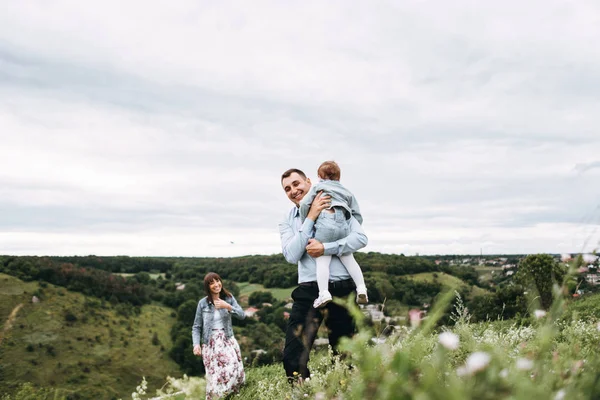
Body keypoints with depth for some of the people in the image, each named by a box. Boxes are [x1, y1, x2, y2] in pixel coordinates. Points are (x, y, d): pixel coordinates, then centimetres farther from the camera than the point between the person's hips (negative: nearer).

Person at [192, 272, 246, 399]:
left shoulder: (229, 298, 2)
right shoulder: (203, 303, -2)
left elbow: (242, 315, -6)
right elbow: (196, 327, 2)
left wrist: (228, 307, -20)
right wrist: (196, 344, -12)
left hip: (227, 340, 1)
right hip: (210, 343, -1)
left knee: (233, 369, -12)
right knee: (215, 375, -6)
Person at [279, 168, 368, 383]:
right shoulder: (287, 221, 7)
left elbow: (361, 238, -8)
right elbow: (292, 255, -10)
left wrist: (325, 248, -18)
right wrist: (311, 217, -12)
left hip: (342, 289, -1)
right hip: (309, 291, 1)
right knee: (293, 357, -8)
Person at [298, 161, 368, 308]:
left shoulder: (317, 187, 20)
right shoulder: (347, 192, 30)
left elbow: (304, 204, 3)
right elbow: (358, 217, 22)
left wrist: (305, 224, 13)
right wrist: (351, 232, 33)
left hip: (325, 223, -3)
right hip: (343, 225, 4)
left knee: (323, 258, -6)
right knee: (347, 257, 15)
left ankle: (324, 292, -23)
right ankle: (361, 288, 4)